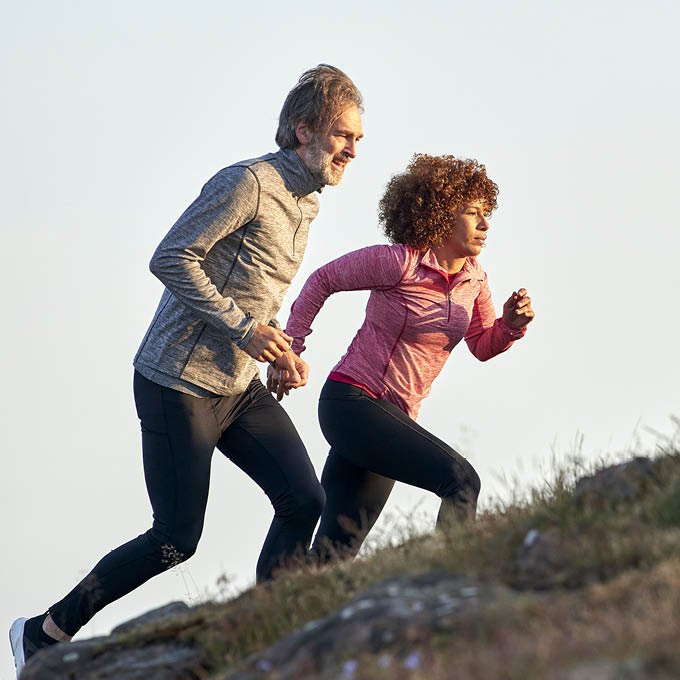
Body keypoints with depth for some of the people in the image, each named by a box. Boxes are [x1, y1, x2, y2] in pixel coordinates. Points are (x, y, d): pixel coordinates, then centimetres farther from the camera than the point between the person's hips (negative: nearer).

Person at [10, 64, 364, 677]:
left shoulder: (304, 201, 14)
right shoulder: (248, 183, -16)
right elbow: (171, 259, -21)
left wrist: (281, 349, 8)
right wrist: (245, 328, -23)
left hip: (238, 386, 9)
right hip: (180, 383, -9)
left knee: (305, 500, -6)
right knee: (175, 541, -4)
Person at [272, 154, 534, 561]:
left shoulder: (474, 279, 7)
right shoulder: (399, 262, -13)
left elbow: (483, 346, 20)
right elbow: (323, 280, -1)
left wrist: (511, 325, -3)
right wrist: (289, 350, 1)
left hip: (394, 417, 8)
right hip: (353, 402, -8)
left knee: (335, 552, 5)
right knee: (461, 480, -21)